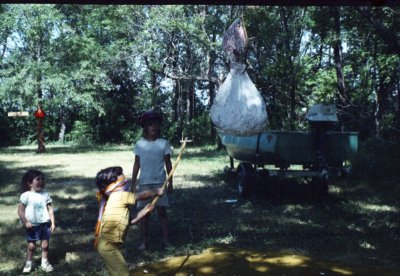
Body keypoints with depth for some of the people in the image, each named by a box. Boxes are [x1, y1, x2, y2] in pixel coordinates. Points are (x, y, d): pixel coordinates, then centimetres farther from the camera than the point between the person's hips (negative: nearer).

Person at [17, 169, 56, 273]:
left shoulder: (45, 194, -2)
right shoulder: (26, 195, -12)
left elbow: (50, 209, 3)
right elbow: (20, 210, -9)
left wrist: (52, 222, 1)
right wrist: (25, 222, -17)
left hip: (45, 224, 3)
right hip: (32, 225, -2)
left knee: (45, 244, 9)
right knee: (31, 245, 8)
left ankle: (45, 263, 26)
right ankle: (29, 263, 28)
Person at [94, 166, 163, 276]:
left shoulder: (116, 200, 11)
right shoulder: (120, 196, -16)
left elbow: (125, 222, 14)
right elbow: (142, 195, -5)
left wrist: (143, 212, 13)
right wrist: (157, 192, 11)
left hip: (109, 245, 9)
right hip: (108, 245, -9)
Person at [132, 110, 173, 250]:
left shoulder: (164, 143, 0)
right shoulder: (140, 144, 2)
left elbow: (168, 164, 3)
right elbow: (137, 164, 7)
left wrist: (170, 183, 2)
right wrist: (133, 183, 5)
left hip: (159, 182, -1)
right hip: (144, 183, 1)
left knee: (162, 211, 2)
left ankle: (166, 239, 10)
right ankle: (144, 240, 16)